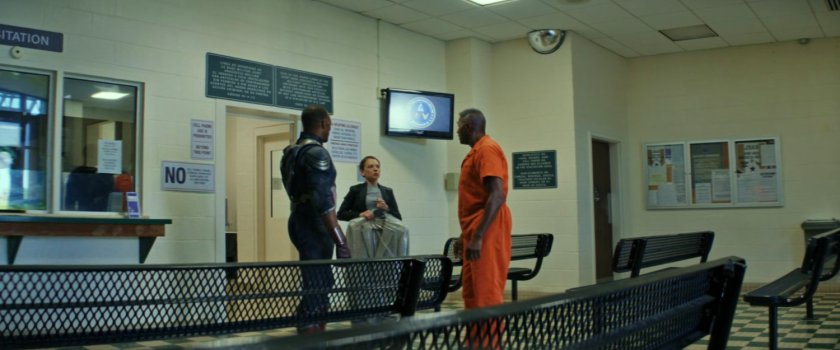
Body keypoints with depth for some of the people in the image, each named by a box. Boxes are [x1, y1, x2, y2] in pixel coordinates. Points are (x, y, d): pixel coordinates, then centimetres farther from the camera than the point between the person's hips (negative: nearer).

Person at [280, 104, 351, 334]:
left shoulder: (292, 151, 13)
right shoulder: (316, 152, -16)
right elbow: (323, 199, -23)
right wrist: (340, 239, -23)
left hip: (301, 221, 10)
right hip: (314, 226, -10)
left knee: (320, 284, 17)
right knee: (315, 289, -8)